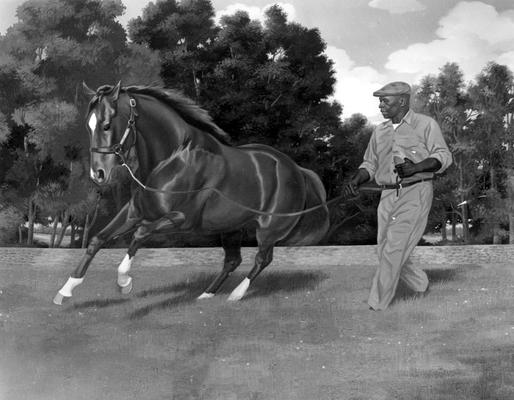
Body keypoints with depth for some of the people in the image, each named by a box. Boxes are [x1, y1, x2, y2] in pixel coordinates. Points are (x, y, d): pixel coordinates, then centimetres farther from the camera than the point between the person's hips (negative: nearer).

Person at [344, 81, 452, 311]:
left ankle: (377, 305, -6)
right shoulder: (380, 132, 16)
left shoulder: (425, 124, 1)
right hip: (388, 195, 6)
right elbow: (370, 163, 19)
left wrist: (416, 167, -21)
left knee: (394, 249, -12)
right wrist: (355, 181, -1)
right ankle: (421, 286, 26)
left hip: (416, 192, -6)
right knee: (386, 253, 4)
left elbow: (444, 156, -4)